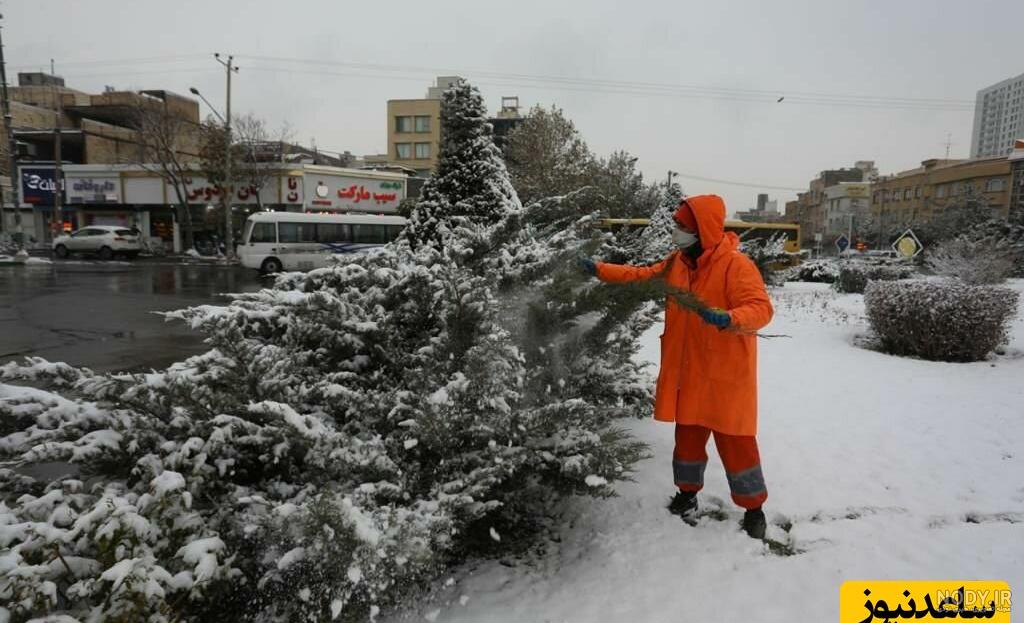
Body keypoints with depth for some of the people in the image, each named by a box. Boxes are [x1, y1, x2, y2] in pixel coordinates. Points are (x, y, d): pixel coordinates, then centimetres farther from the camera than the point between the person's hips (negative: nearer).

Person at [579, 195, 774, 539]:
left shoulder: (736, 265, -17)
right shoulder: (677, 262, 7)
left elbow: (761, 308, -24)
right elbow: (642, 275, 13)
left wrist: (730, 319, -44)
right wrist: (600, 269, 4)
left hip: (725, 375, -6)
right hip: (688, 373, 6)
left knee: (735, 441, 3)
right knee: (687, 434, 17)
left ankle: (753, 508, 23)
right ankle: (687, 494, 36)